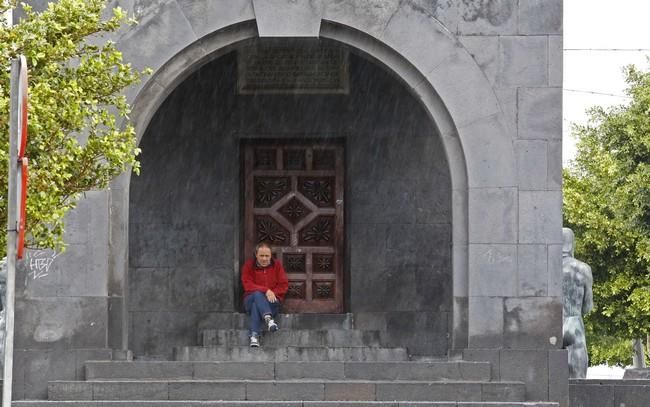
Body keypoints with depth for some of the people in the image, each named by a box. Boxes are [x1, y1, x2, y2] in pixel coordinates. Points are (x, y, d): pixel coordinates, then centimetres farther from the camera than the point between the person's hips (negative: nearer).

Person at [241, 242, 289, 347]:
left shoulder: (277, 265, 8)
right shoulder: (249, 265, 3)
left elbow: (284, 285, 3)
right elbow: (248, 285, -10)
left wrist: (272, 293, -15)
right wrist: (266, 291, -22)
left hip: (272, 300, 1)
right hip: (251, 298, -1)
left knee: (256, 305, -33)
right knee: (257, 294, -36)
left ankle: (254, 335, -46)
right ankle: (269, 319, -56)